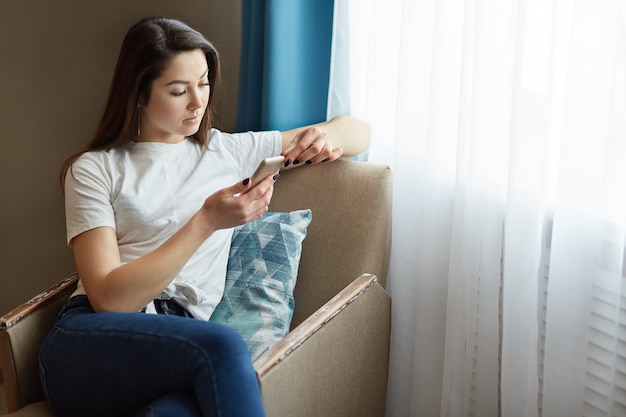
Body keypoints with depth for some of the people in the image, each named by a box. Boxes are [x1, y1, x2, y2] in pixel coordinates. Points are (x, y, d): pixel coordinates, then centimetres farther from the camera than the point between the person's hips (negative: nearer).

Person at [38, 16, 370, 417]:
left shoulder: (230, 151, 18)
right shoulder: (94, 169, 10)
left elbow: (358, 132, 23)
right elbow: (108, 297, -5)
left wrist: (327, 138, -2)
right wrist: (207, 221, -12)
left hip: (181, 347, 1)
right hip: (91, 342, -1)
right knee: (222, 345, -35)